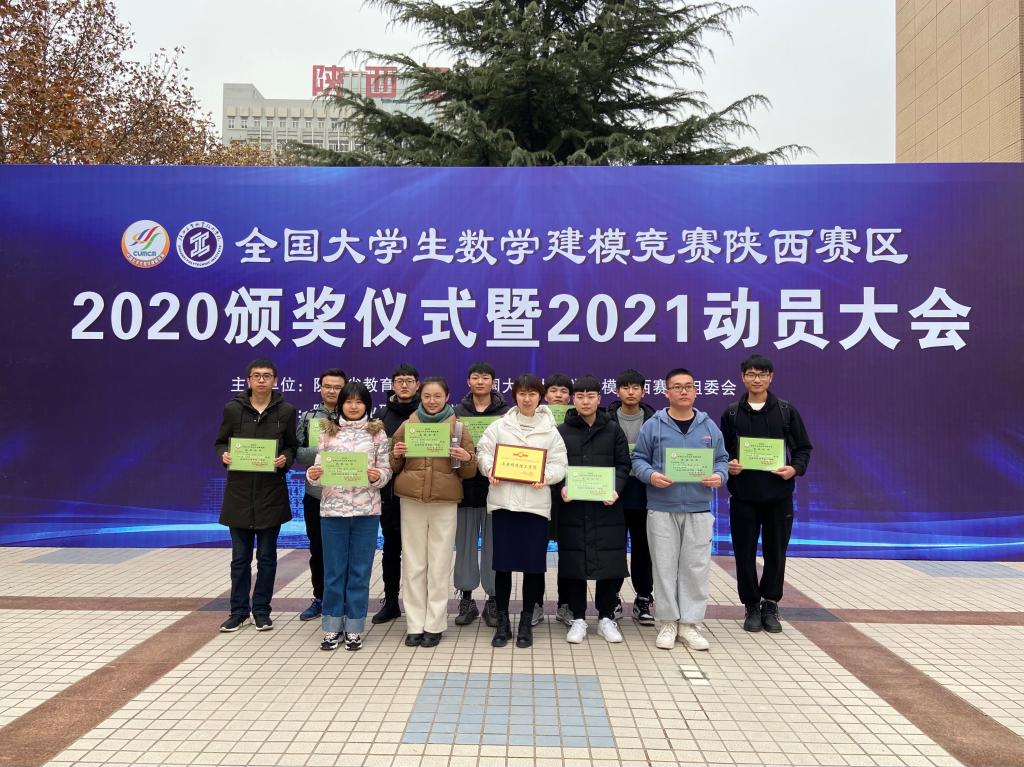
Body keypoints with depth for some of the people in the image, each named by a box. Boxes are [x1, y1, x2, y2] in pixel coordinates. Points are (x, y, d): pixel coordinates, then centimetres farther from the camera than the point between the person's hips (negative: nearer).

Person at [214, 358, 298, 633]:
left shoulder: (286, 411, -1)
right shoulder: (233, 409, 0)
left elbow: (292, 446, 7)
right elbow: (220, 442, 9)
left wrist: (285, 459, -14)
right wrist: (224, 455, -12)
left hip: (272, 491, 0)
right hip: (239, 490, 0)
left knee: (267, 556, 9)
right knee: (240, 557, 9)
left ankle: (261, 610, 22)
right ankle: (239, 611, 22)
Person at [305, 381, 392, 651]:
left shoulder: (377, 432, 3)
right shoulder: (328, 432, 6)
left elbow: (386, 471, 1)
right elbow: (319, 468, 4)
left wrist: (377, 476, -20)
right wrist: (312, 475, -17)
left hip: (366, 509, -1)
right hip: (333, 508, 1)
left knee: (360, 570, 6)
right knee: (333, 570, 7)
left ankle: (354, 629, 18)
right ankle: (332, 627, 20)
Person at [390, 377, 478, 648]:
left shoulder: (458, 428, 4)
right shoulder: (407, 426, 8)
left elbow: (469, 472, 5)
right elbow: (394, 468, 12)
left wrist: (467, 458, -16)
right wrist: (396, 455, -9)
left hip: (445, 503, -1)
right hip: (411, 501, 2)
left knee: (439, 565, 3)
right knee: (413, 564, 6)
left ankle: (434, 625, 14)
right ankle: (414, 625, 15)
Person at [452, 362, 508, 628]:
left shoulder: (506, 412, 1)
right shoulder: (458, 412, 7)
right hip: (466, 485, 2)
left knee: (493, 543, 5)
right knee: (465, 542, 8)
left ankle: (493, 600, 17)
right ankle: (466, 599, 20)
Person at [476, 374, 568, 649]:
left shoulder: (550, 430, 6)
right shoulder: (499, 426, 6)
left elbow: (559, 465, 2)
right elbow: (484, 452, 4)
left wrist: (546, 476, -18)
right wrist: (490, 469, -16)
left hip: (535, 503, 0)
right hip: (503, 500, 0)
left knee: (533, 564, 4)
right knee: (503, 562, 4)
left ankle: (526, 623, 19)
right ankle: (502, 622, 18)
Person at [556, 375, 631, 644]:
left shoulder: (613, 430, 8)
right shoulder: (562, 431, 6)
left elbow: (623, 464, 6)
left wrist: (615, 489, -11)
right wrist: (562, 486, -14)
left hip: (606, 507, 1)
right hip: (572, 507, 0)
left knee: (610, 563, 3)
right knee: (573, 563, 3)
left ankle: (606, 617, 20)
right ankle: (578, 619, 17)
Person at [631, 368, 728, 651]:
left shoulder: (709, 426, 7)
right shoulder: (653, 425, 0)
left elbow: (722, 459, 12)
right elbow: (638, 459, 3)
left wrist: (719, 476, -8)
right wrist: (651, 475, -16)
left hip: (699, 509, 2)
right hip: (662, 509, -2)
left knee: (696, 567, 5)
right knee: (665, 566, 5)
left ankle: (689, 624, 17)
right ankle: (668, 623, 17)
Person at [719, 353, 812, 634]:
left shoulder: (786, 411, 3)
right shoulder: (731, 413, 4)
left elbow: (803, 448, 6)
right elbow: (722, 451, 8)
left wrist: (796, 468, -12)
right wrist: (728, 465, -12)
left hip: (778, 495, 0)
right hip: (743, 495, 0)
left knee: (776, 552, 8)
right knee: (745, 553, 5)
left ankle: (770, 605, 24)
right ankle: (752, 606, 21)